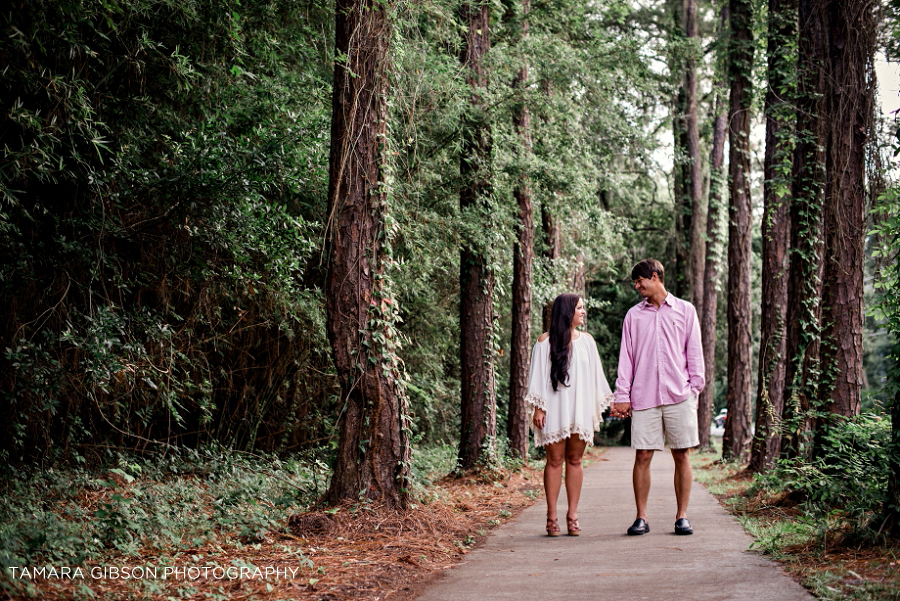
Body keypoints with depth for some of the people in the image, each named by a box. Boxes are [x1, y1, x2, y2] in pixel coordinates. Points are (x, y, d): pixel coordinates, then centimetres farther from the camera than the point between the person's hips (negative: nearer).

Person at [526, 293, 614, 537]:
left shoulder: (587, 341, 12)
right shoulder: (546, 341, 1)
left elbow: (595, 375, 14)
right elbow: (538, 375, -1)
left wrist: (598, 407, 11)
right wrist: (538, 408, -7)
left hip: (580, 411, 3)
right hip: (554, 411, -3)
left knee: (574, 460, 4)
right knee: (555, 460, -2)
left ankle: (572, 515, 7)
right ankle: (552, 516, 2)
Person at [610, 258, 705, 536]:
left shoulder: (685, 310, 9)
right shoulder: (634, 315, 13)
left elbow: (694, 352, 10)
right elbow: (626, 357, 11)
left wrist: (695, 387, 1)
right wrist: (622, 395, 4)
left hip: (679, 396, -1)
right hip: (644, 397, 1)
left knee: (682, 456, 0)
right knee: (642, 456, -2)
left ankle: (682, 516, 8)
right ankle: (641, 517, 5)